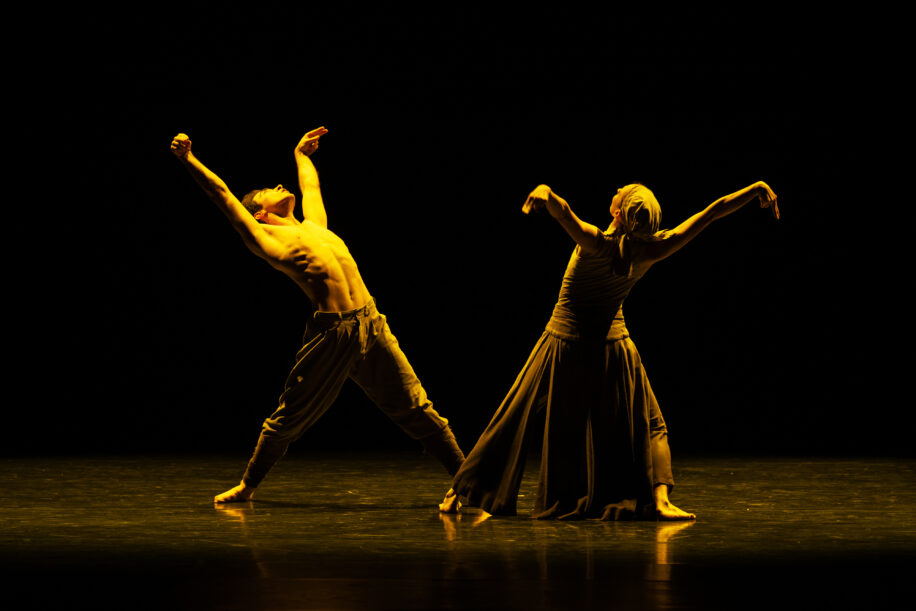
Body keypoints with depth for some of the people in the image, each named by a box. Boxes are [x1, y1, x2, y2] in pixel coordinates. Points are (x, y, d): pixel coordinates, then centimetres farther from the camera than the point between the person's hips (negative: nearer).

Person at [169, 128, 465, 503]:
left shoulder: (312, 225, 24)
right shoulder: (266, 238, 6)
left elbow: (311, 186, 44)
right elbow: (223, 194, 3)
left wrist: (301, 155, 59)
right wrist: (189, 160, 3)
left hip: (372, 326, 5)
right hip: (332, 335, -5)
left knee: (417, 412, 4)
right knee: (289, 418, 7)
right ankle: (248, 485, 25)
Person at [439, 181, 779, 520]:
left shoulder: (597, 245, -22)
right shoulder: (651, 251, -13)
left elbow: (562, 212, -43)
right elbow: (712, 212, -8)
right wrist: (757, 189, -1)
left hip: (563, 344, -1)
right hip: (610, 348, 2)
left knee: (515, 421, 8)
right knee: (648, 426, 14)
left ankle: (458, 493, 16)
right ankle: (659, 499, -6)